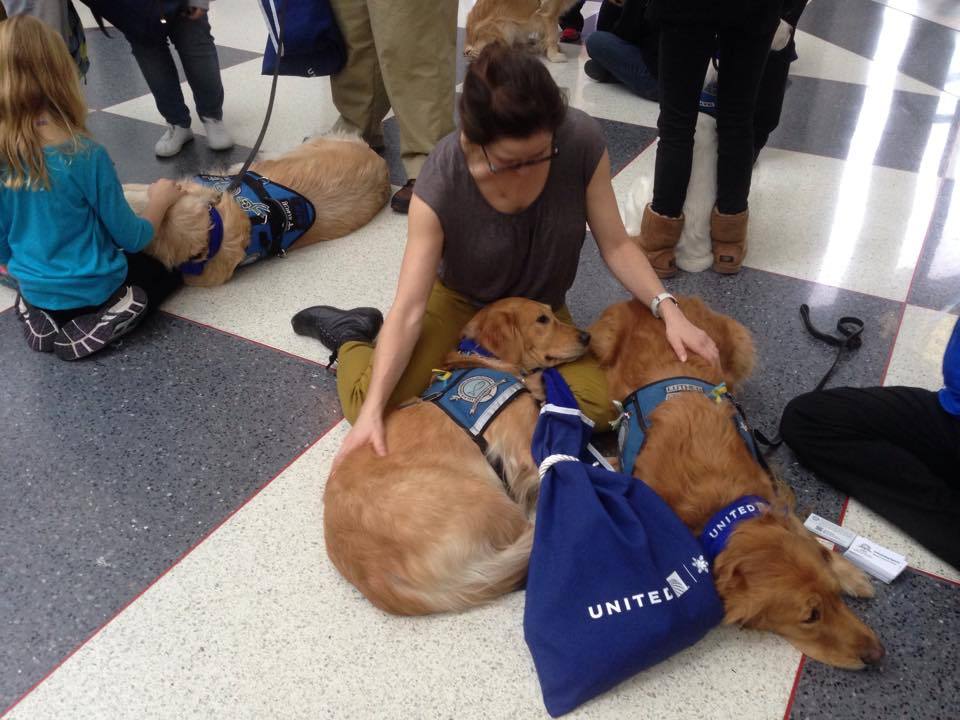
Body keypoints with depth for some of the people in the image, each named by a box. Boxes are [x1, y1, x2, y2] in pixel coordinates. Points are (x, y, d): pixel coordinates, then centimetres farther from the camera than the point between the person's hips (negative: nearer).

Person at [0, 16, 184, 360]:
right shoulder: (85, 155, -27)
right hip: (91, 290, -7)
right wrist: (160, 201, 4)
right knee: (168, 270, 24)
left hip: (34, 290, 7)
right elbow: (131, 239, -16)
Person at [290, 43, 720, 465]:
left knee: (598, 408, -22)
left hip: (541, 309, 3)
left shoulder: (582, 142, -26)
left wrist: (667, 309, -26)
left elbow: (615, 246, -13)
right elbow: (409, 309, -29)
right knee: (374, 409, -21)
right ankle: (351, 336, 14)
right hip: (458, 302, -2)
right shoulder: (441, 185, -30)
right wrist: (372, 408, -38)